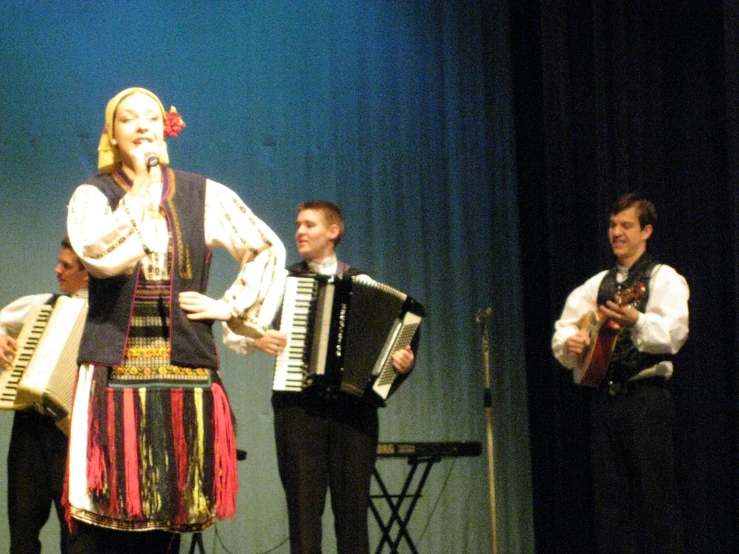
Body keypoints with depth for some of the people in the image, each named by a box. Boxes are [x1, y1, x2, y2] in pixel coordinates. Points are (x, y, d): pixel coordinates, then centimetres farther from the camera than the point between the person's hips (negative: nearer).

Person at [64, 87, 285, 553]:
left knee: (169, 511, 2)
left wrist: (232, 307, 7)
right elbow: (98, 255, -15)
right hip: (115, 373, -2)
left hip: (185, 374, 2)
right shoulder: (93, 195, 5)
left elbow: (268, 250, 18)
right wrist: (143, 190, -10)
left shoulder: (204, 196, 10)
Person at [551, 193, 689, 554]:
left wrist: (636, 321, -36)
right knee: (609, 496, 6)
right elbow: (564, 328, 15)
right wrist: (569, 342, -8)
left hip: (646, 395, -6)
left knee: (654, 494, -7)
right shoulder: (597, 285, 18)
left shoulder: (663, 278, -1)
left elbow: (674, 333, -18)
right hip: (605, 397, 6)